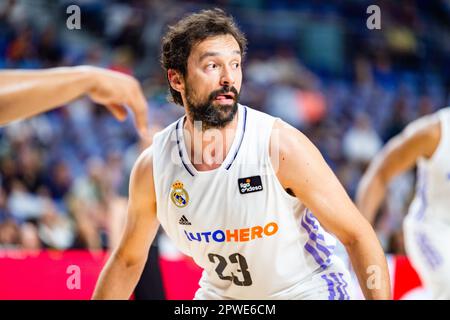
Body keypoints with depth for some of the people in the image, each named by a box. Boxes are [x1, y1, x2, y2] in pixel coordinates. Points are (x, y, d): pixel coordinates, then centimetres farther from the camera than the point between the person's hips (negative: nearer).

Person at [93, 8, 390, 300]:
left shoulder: (282, 146, -24)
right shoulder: (152, 167, -13)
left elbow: (358, 236, -19)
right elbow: (128, 259, 3)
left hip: (306, 290, -3)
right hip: (222, 294, 3)